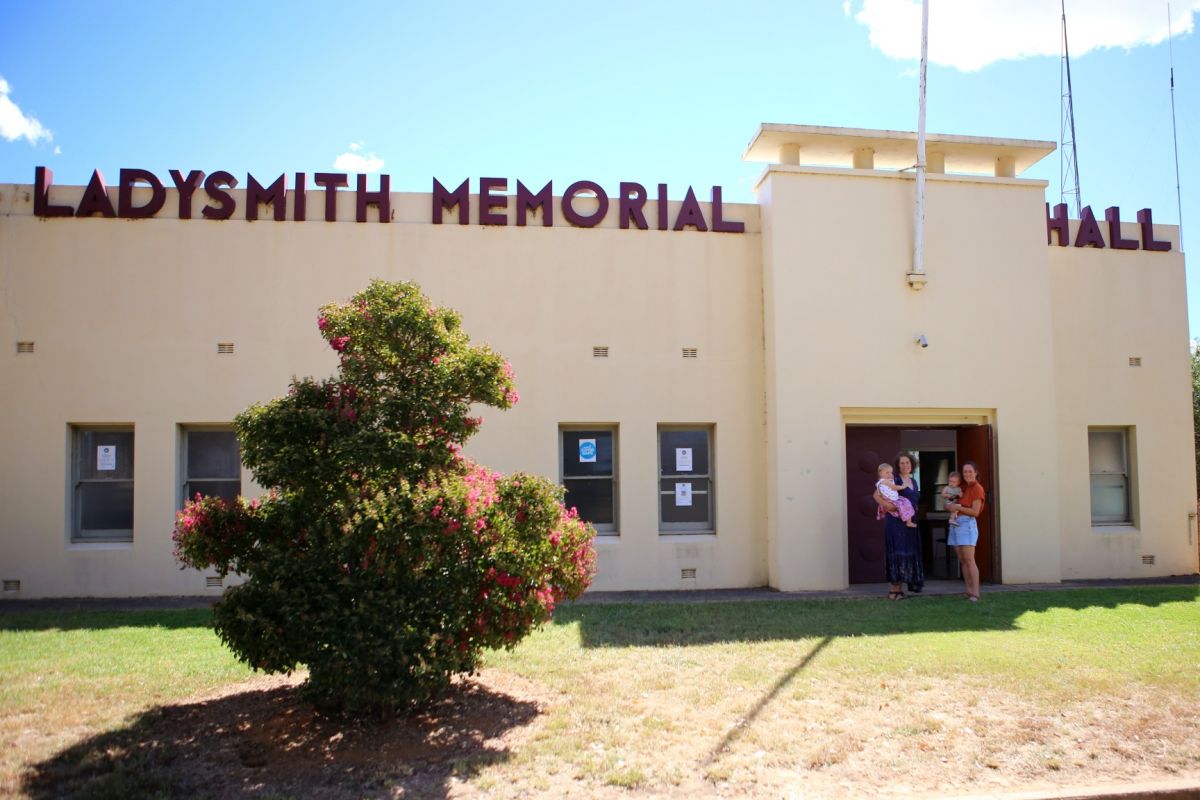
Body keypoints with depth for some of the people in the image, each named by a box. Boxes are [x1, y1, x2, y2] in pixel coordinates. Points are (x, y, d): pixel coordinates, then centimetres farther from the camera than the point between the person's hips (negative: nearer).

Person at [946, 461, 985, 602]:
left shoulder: (977, 488, -6)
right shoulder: (964, 488, 18)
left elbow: (975, 511, -12)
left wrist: (958, 508, -14)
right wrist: (950, 506, 2)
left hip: (967, 523, -8)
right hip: (956, 524, 8)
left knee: (969, 560, -12)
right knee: (962, 561, 7)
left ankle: (975, 593, -13)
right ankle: (968, 591, 10)